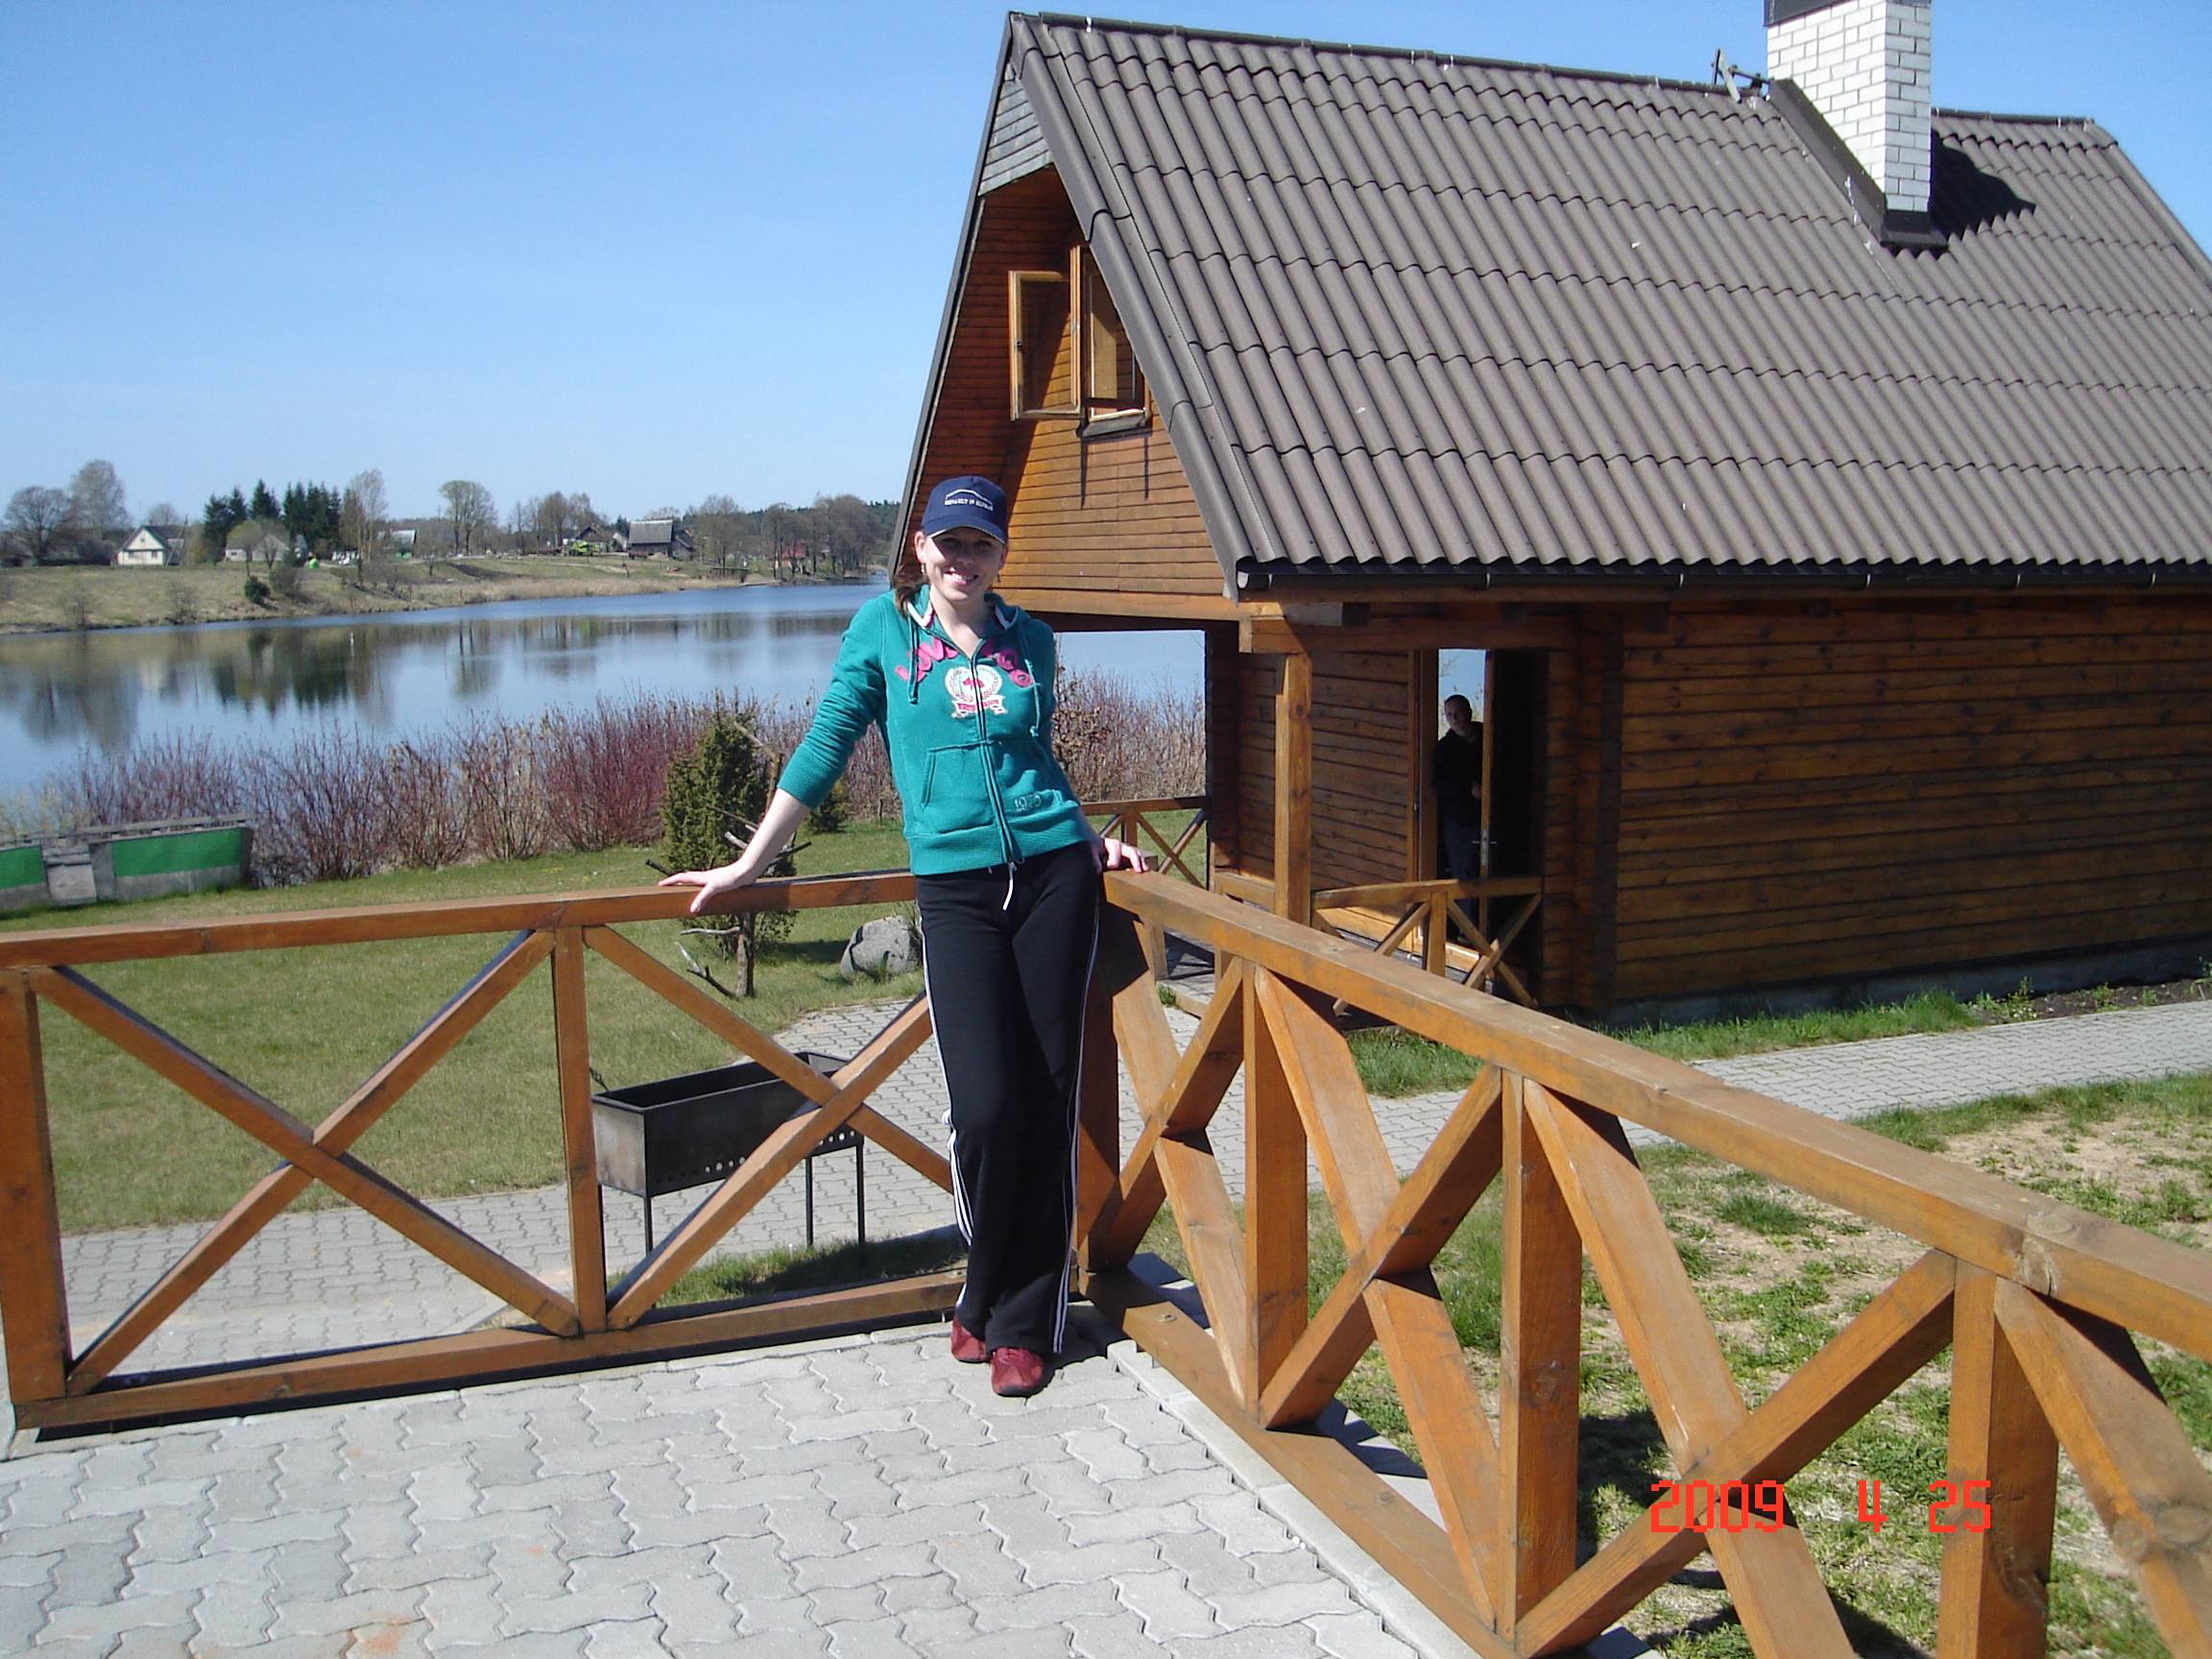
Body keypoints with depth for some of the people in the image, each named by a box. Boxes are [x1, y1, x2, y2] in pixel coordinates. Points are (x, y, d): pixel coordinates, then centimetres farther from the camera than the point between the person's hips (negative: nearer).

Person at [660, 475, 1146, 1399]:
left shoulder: (1030, 640, 13)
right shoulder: (884, 628, 6)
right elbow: (826, 748, 6)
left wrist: (1091, 840, 15)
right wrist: (748, 866, 5)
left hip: (1053, 874, 2)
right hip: (955, 888, -2)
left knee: (1048, 1100, 0)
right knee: (987, 1106, -10)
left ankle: (1023, 1322, 13)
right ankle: (985, 1295, 17)